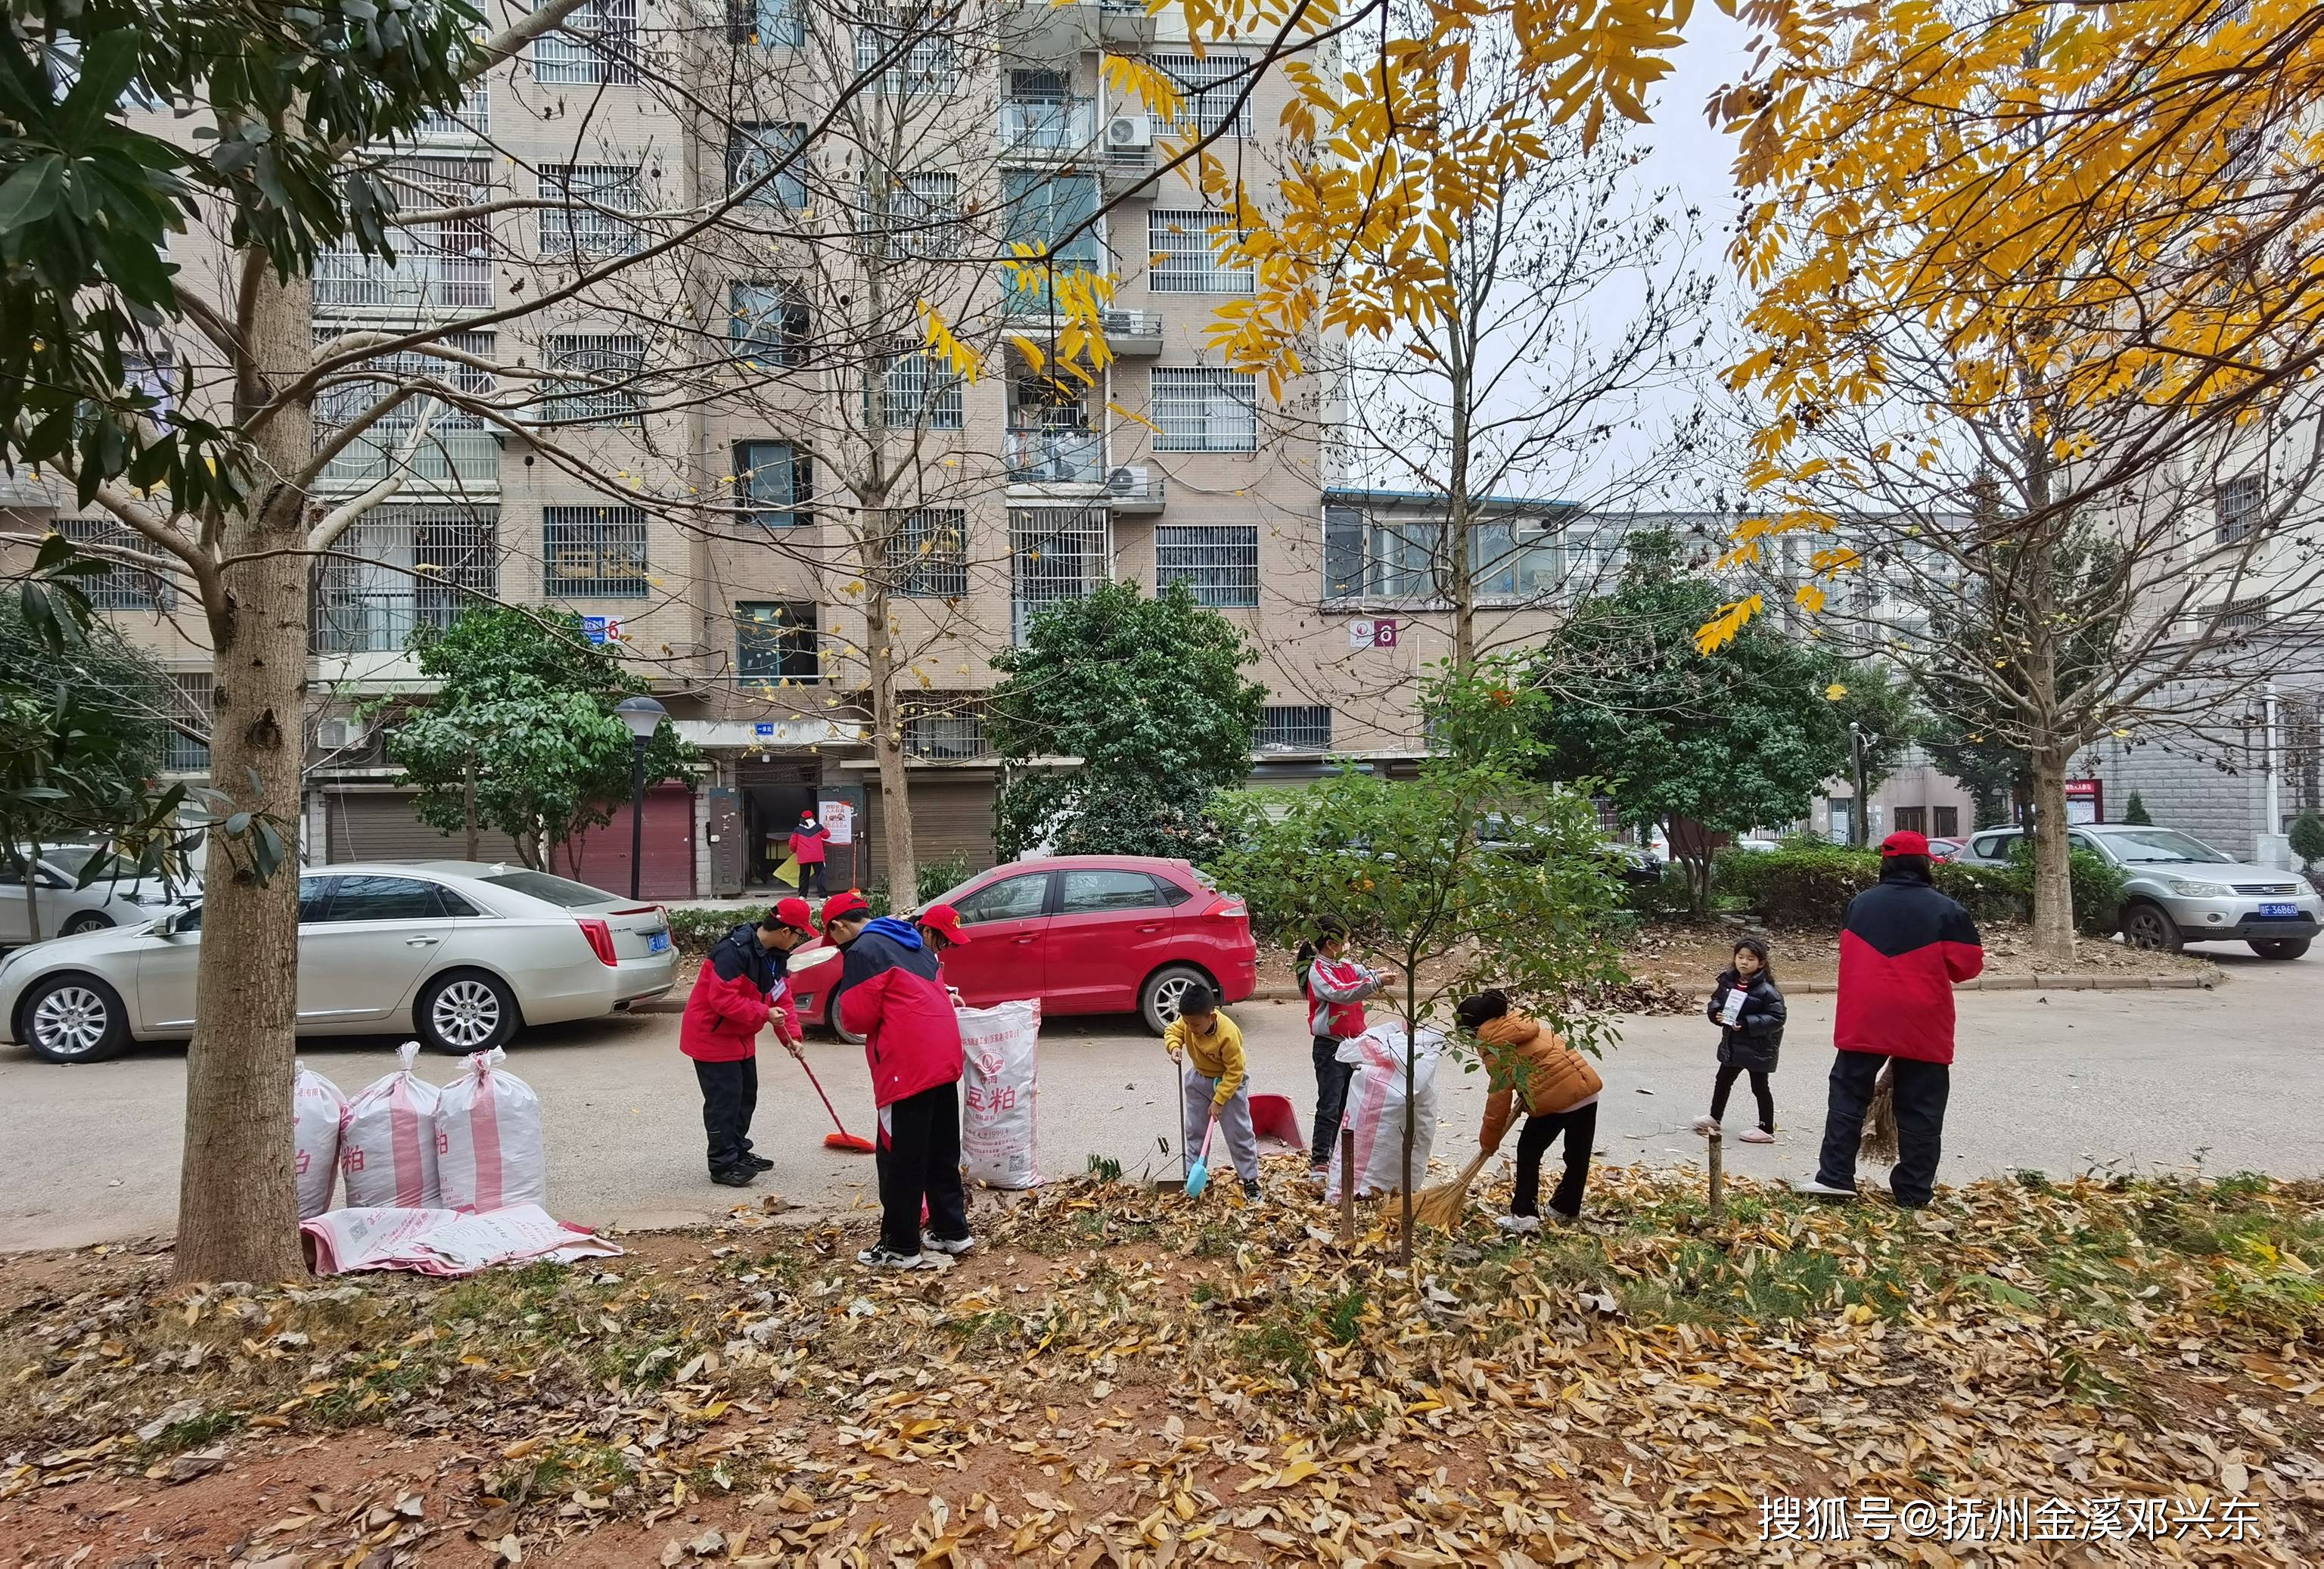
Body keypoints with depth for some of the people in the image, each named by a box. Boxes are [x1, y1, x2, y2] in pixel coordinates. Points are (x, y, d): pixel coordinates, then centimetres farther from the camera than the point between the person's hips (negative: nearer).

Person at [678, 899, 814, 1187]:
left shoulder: (777, 956, 2)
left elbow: (783, 998, 5)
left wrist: (791, 1036, -5)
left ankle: (738, 1153, 31)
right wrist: (764, 1013, -29)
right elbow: (723, 999, -32)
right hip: (711, 1034, -10)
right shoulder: (734, 950, -29)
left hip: (740, 1035, 10)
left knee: (746, 1094, 17)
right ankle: (723, 1165, 4)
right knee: (725, 1099, -6)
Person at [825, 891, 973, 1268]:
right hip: (944, 1053, 9)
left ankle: (901, 1247, 10)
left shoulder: (863, 950, -9)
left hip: (907, 1063, -9)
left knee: (901, 1157, 2)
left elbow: (857, 1016, -10)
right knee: (942, 1151, 17)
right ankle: (952, 1231, 26)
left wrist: (849, 1016, 10)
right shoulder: (912, 939, 18)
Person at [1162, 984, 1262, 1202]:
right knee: (1194, 1130, 12)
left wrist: (1219, 1101, -25)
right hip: (1200, 1079, 6)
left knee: (1239, 1133, -1)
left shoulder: (1228, 1034, -37)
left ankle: (1250, 1180, 10)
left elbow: (1235, 1072, -27)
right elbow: (1173, 1031, -1)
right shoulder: (1189, 1021, -22)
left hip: (1230, 1081, -5)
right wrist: (1174, 1046, -24)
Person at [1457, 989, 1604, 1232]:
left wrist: (1489, 1139, 8)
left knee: (1529, 1151, 10)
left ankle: (1524, 1214, 8)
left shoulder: (1494, 1046, -5)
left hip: (1555, 1096, -8)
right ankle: (1567, 1208, 35)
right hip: (1587, 1086, 8)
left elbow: (1499, 1095, -2)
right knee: (1578, 1155, 19)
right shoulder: (1522, 1021, 17)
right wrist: (1525, 1101, 27)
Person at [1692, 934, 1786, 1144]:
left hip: (1758, 1047, -7)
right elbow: (1716, 1000, 11)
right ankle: (1714, 1118, 37)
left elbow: (1777, 1018, -21)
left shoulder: (1766, 990, -20)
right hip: (1732, 1044, 7)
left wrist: (1747, 1024, -26)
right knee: (1723, 1080, 20)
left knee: (1759, 1087, 7)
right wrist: (1717, 1013, -11)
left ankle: (1767, 1130, 20)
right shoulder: (1728, 980, -2)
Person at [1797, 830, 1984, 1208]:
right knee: (1919, 1109, 8)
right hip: (1923, 1027, -2)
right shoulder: (1945, 910, -6)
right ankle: (1913, 1191, 12)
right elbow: (1968, 965, -1)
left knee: (1849, 1095, 9)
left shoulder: (1859, 904, 4)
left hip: (1864, 1021, 2)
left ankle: (1835, 1176, 6)